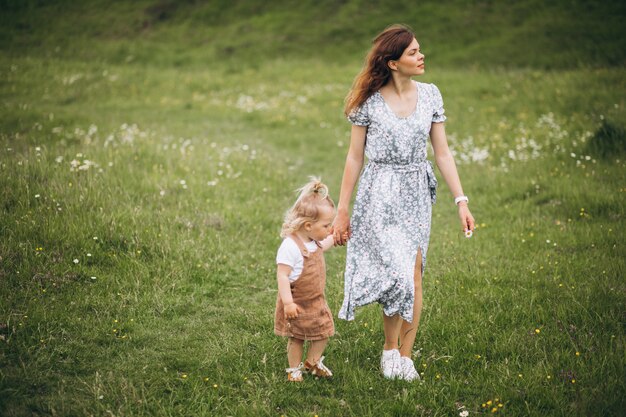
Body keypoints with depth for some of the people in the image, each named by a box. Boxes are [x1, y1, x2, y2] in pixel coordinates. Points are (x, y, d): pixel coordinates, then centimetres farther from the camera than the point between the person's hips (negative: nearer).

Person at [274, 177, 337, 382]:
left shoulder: (313, 241, 0)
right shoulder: (290, 246, -28)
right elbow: (282, 275, -28)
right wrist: (288, 302, -30)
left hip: (316, 301, 8)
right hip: (297, 303, -8)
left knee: (323, 332, 13)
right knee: (296, 338, 8)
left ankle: (312, 362, 34)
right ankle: (294, 369, 27)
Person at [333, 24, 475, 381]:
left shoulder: (430, 95, 2)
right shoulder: (369, 101, -7)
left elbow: (442, 153, 5)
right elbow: (355, 158, -1)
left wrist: (462, 201, -1)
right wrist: (342, 211, 0)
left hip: (417, 194, 3)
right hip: (379, 195, -3)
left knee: (414, 275, 1)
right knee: (398, 274, -10)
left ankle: (405, 355, 12)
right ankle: (390, 349, 12)